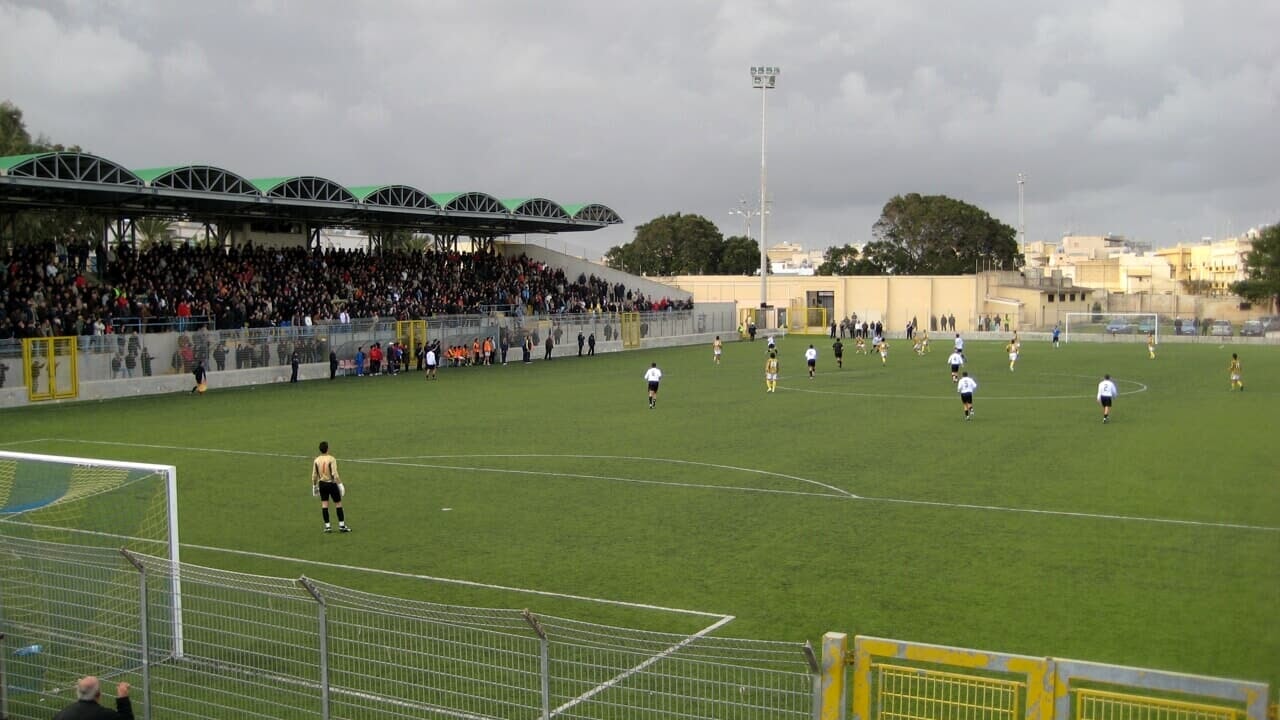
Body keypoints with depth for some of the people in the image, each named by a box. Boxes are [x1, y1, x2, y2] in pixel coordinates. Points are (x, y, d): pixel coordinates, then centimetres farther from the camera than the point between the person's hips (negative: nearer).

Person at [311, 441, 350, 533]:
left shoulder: (316, 460, 0)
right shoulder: (331, 459, -14)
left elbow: (314, 475, 4)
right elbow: (335, 474, -18)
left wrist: (314, 486, 16)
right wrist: (340, 484, -12)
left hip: (322, 484, 4)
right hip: (332, 483, -4)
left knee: (324, 504, 8)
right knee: (338, 504, 6)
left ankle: (327, 526, 6)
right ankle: (342, 526, 7)